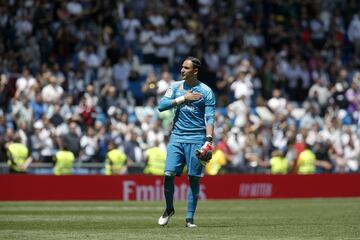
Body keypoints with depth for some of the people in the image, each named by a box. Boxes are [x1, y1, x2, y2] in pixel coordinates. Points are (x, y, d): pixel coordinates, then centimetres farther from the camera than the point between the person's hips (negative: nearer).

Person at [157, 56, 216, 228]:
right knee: (168, 174, -8)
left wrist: (208, 141, -17)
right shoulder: (175, 87, 9)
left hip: (196, 139, -2)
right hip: (177, 137, 2)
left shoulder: (206, 91, 0)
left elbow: (210, 118, -5)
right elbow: (162, 105, -3)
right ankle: (169, 209, 14)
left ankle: (189, 218, 5)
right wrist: (184, 98, -10)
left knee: (194, 178, -1)